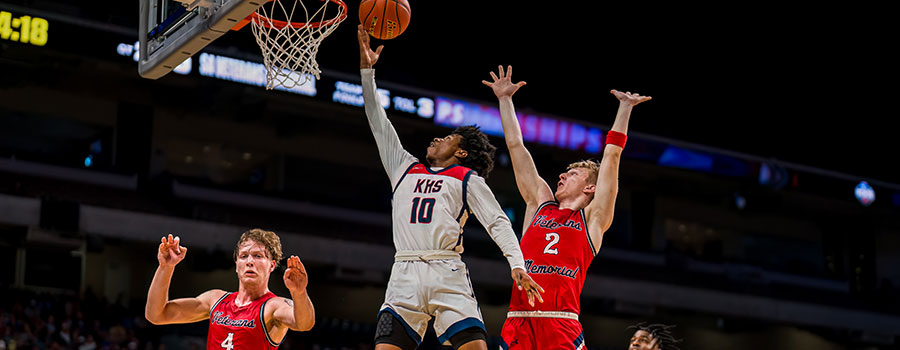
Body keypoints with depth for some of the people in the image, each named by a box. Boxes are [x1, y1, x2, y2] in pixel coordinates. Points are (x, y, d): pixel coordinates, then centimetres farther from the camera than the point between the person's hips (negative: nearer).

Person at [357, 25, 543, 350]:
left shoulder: (468, 178, 16)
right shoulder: (405, 168, 27)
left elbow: (497, 222, 5)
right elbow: (379, 124, 29)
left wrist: (517, 263, -11)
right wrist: (367, 69, 28)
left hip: (448, 274, -3)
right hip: (405, 274, 3)